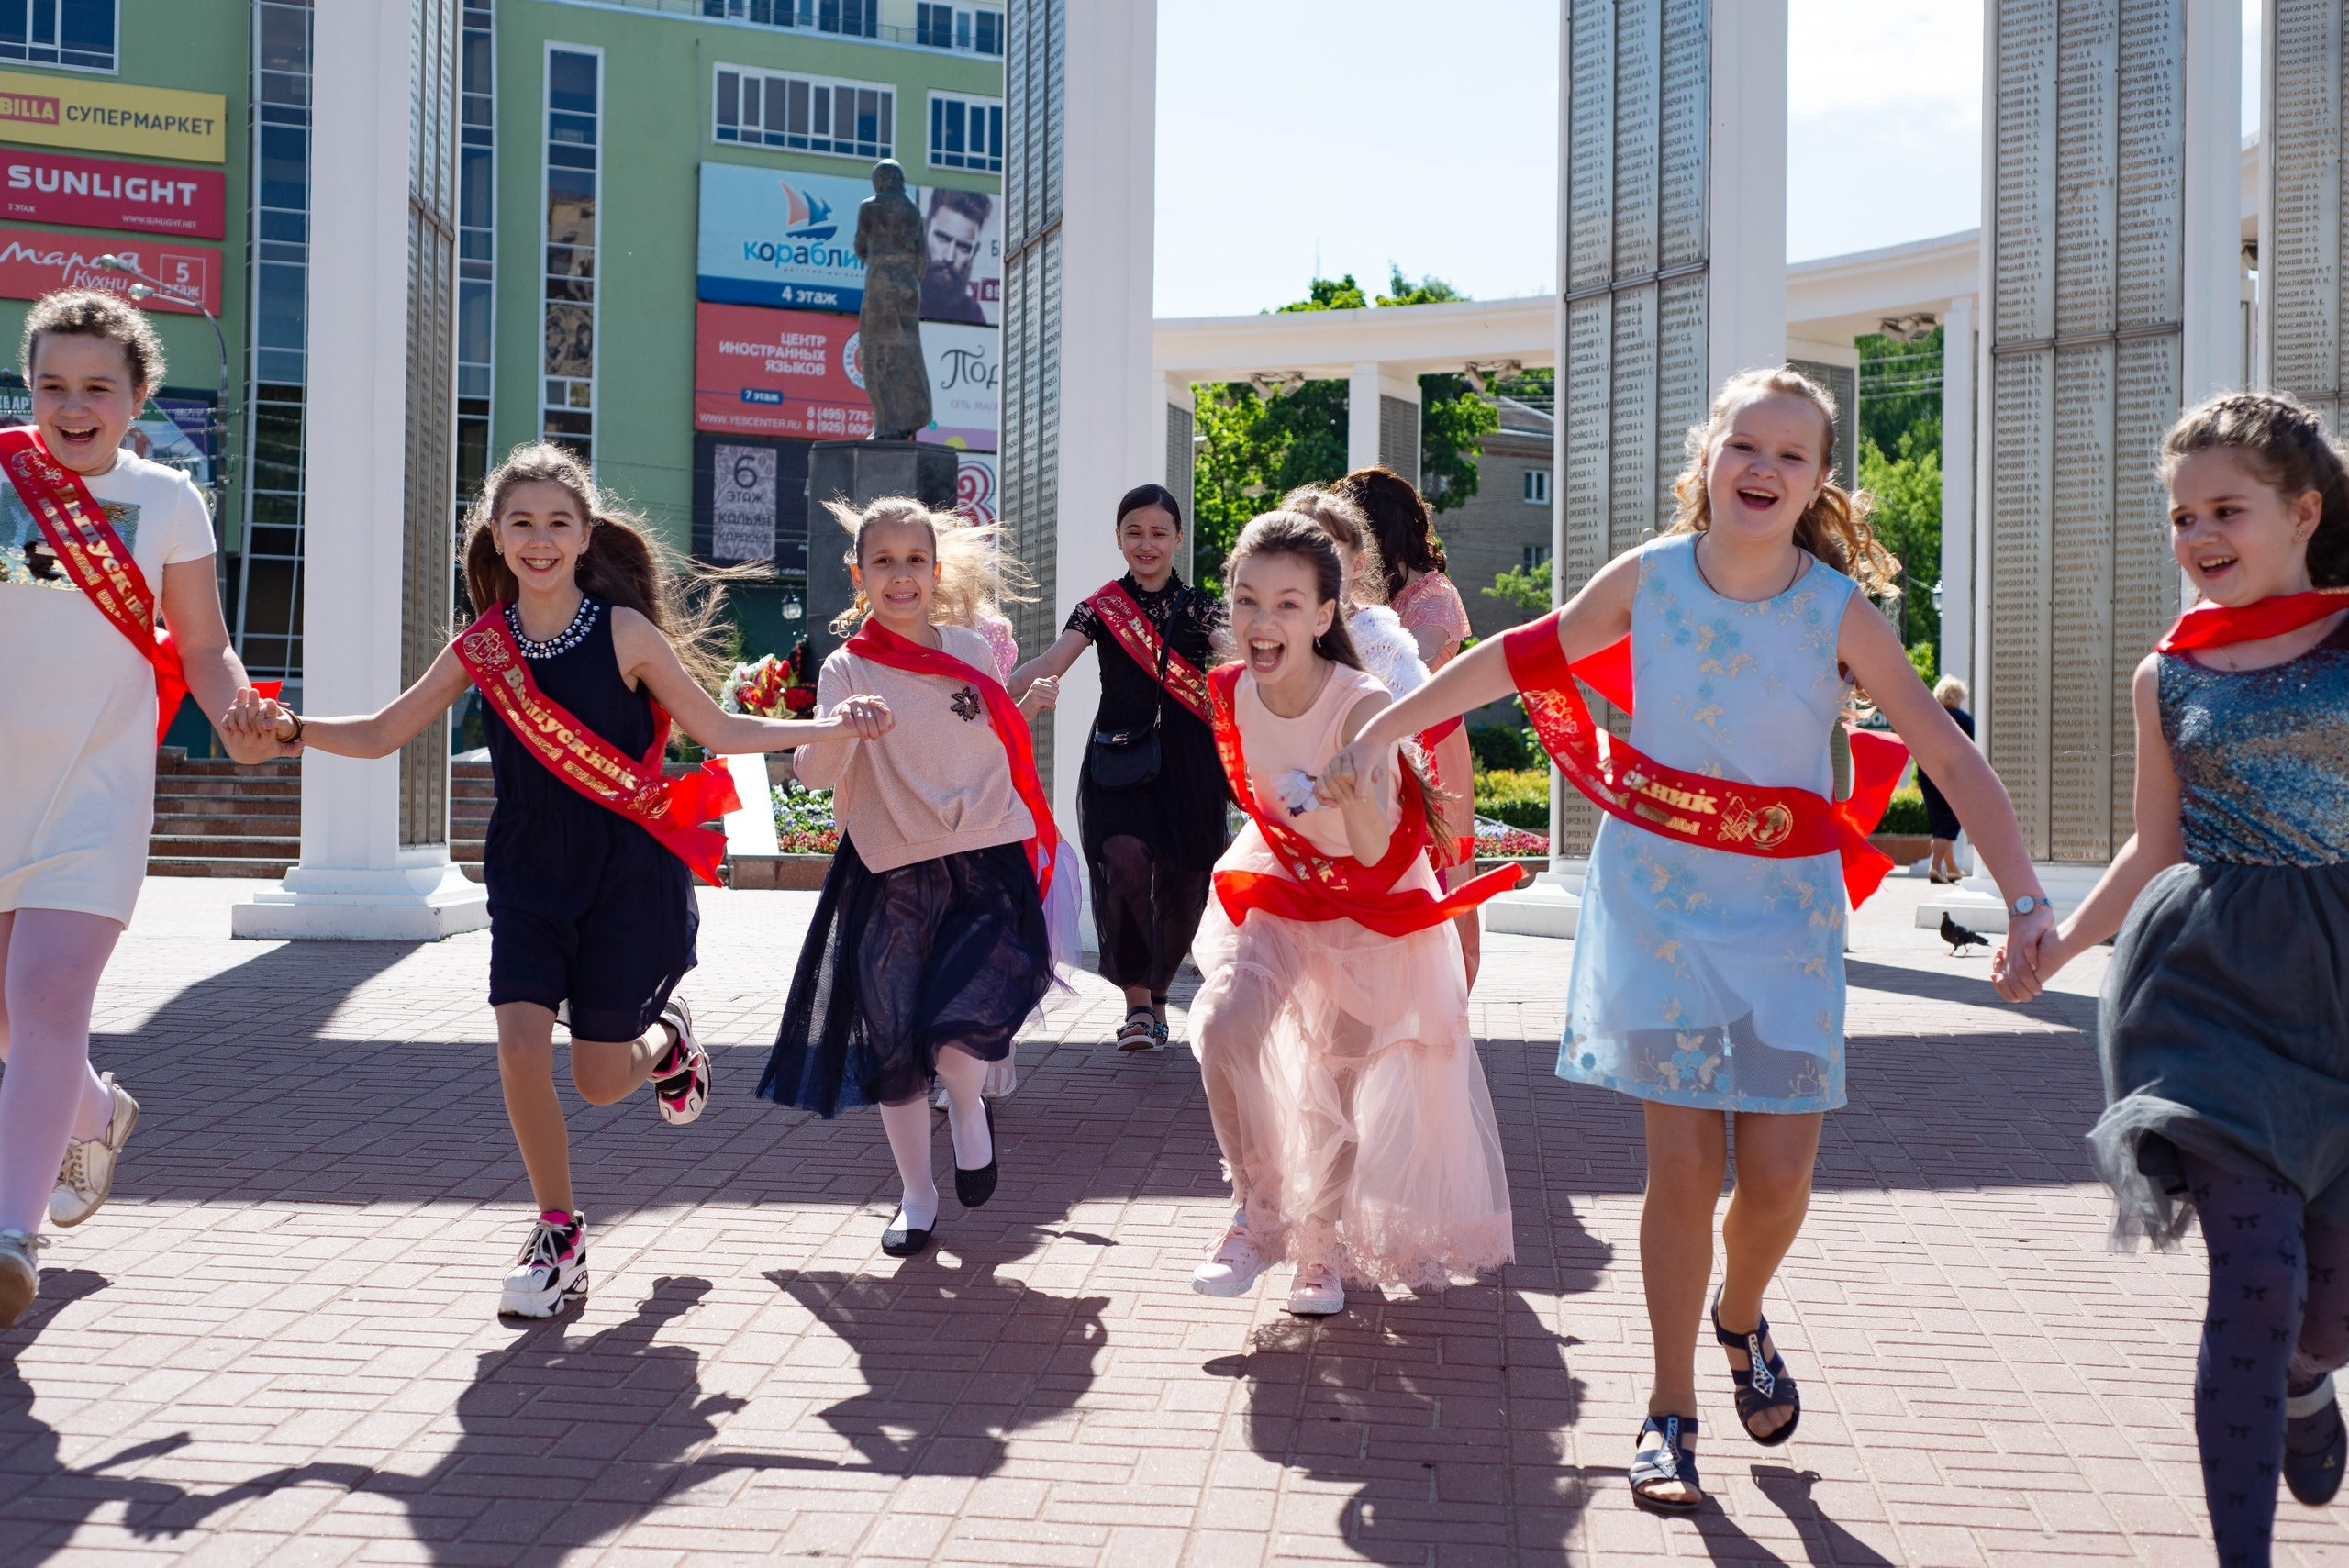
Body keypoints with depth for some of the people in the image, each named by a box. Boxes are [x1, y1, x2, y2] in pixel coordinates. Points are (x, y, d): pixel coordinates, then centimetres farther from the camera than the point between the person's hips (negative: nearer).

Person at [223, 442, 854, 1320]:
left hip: (626, 872, -3)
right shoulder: (482, 648, -1)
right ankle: (558, 1233, 9)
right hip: (529, 874, 3)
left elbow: (721, 731, -5)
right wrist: (289, 730, -11)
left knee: (600, 1079, 2)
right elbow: (382, 733, 6)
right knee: (520, 1045, -12)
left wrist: (830, 727, -16)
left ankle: (667, 1041, 40)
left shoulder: (624, 632, -9)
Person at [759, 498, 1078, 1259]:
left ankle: (968, 1109, 16)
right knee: (893, 1046, 7)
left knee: (963, 1019, -19)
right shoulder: (848, 668, -3)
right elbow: (817, 774, -19)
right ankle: (916, 1193, 26)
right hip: (891, 875, 0)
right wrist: (842, 729, -36)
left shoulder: (974, 650, 6)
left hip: (987, 862, 1)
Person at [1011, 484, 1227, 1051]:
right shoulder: (1101, 608, 6)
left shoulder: (1200, 608, 7)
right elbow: (1048, 664, -6)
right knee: (1125, 865, -22)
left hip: (1187, 767, 1)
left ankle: (1156, 995, 27)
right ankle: (1137, 1001, -12)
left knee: (1180, 883, 5)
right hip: (1119, 763, -1)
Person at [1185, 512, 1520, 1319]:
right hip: (1280, 879, 3)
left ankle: (1324, 1246, 28)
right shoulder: (1233, 692, -16)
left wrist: (1355, 801, -53)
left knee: (1342, 1071, 6)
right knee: (1223, 1027, -18)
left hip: (1371, 893, -3)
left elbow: (1373, 851, -35)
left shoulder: (1363, 705, -30)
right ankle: (1258, 1209, 3)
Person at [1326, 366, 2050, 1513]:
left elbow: (1949, 755, -9)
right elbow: (1517, 661, 4)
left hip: (1781, 904, 0)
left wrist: (2025, 900, -16)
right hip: (1655, 892, 0)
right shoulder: (1646, 577, -6)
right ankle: (1672, 1411, 15)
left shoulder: (1841, 612, -9)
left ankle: (1740, 1320, 33)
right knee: (1682, 1165, -4)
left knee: (1778, 1172, -3)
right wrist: (1376, 735, 9)